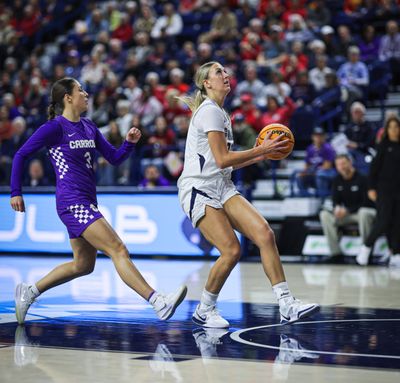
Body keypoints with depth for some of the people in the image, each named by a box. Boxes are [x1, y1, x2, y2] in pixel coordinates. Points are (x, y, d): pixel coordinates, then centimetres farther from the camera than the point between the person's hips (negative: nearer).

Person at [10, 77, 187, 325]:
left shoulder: (89, 127, 15)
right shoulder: (55, 127, -7)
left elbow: (115, 158, 15)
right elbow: (21, 155, -3)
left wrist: (129, 143, -4)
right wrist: (16, 192, -5)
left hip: (87, 203, 9)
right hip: (73, 202, -9)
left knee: (83, 265, 16)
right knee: (118, 250, -16)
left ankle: (29, 292, 26)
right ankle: (159, 302, -21)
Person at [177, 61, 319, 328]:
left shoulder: (221, 113, 19)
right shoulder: (209, 111, -9)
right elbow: (222, 159, -16)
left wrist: (259, 156, 14)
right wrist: (261, 149, -10)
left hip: (222, 187, 8)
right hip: (199, 189, -8)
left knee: (265, 234, -10)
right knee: (231, 251, -18)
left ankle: (287, 306, -12)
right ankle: (204, 311, 4)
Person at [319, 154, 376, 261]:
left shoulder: (362, 179, -15)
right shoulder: (337, 181, 2)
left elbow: (366, 203, -15)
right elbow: (335, 200, 7)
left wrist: (347, 210, -21)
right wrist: (337, 208, -18)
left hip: (364, 211, -5)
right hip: (346, 214, 5)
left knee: (363, 212, -41)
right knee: (324, 214, -18)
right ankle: (336, 252, -22)